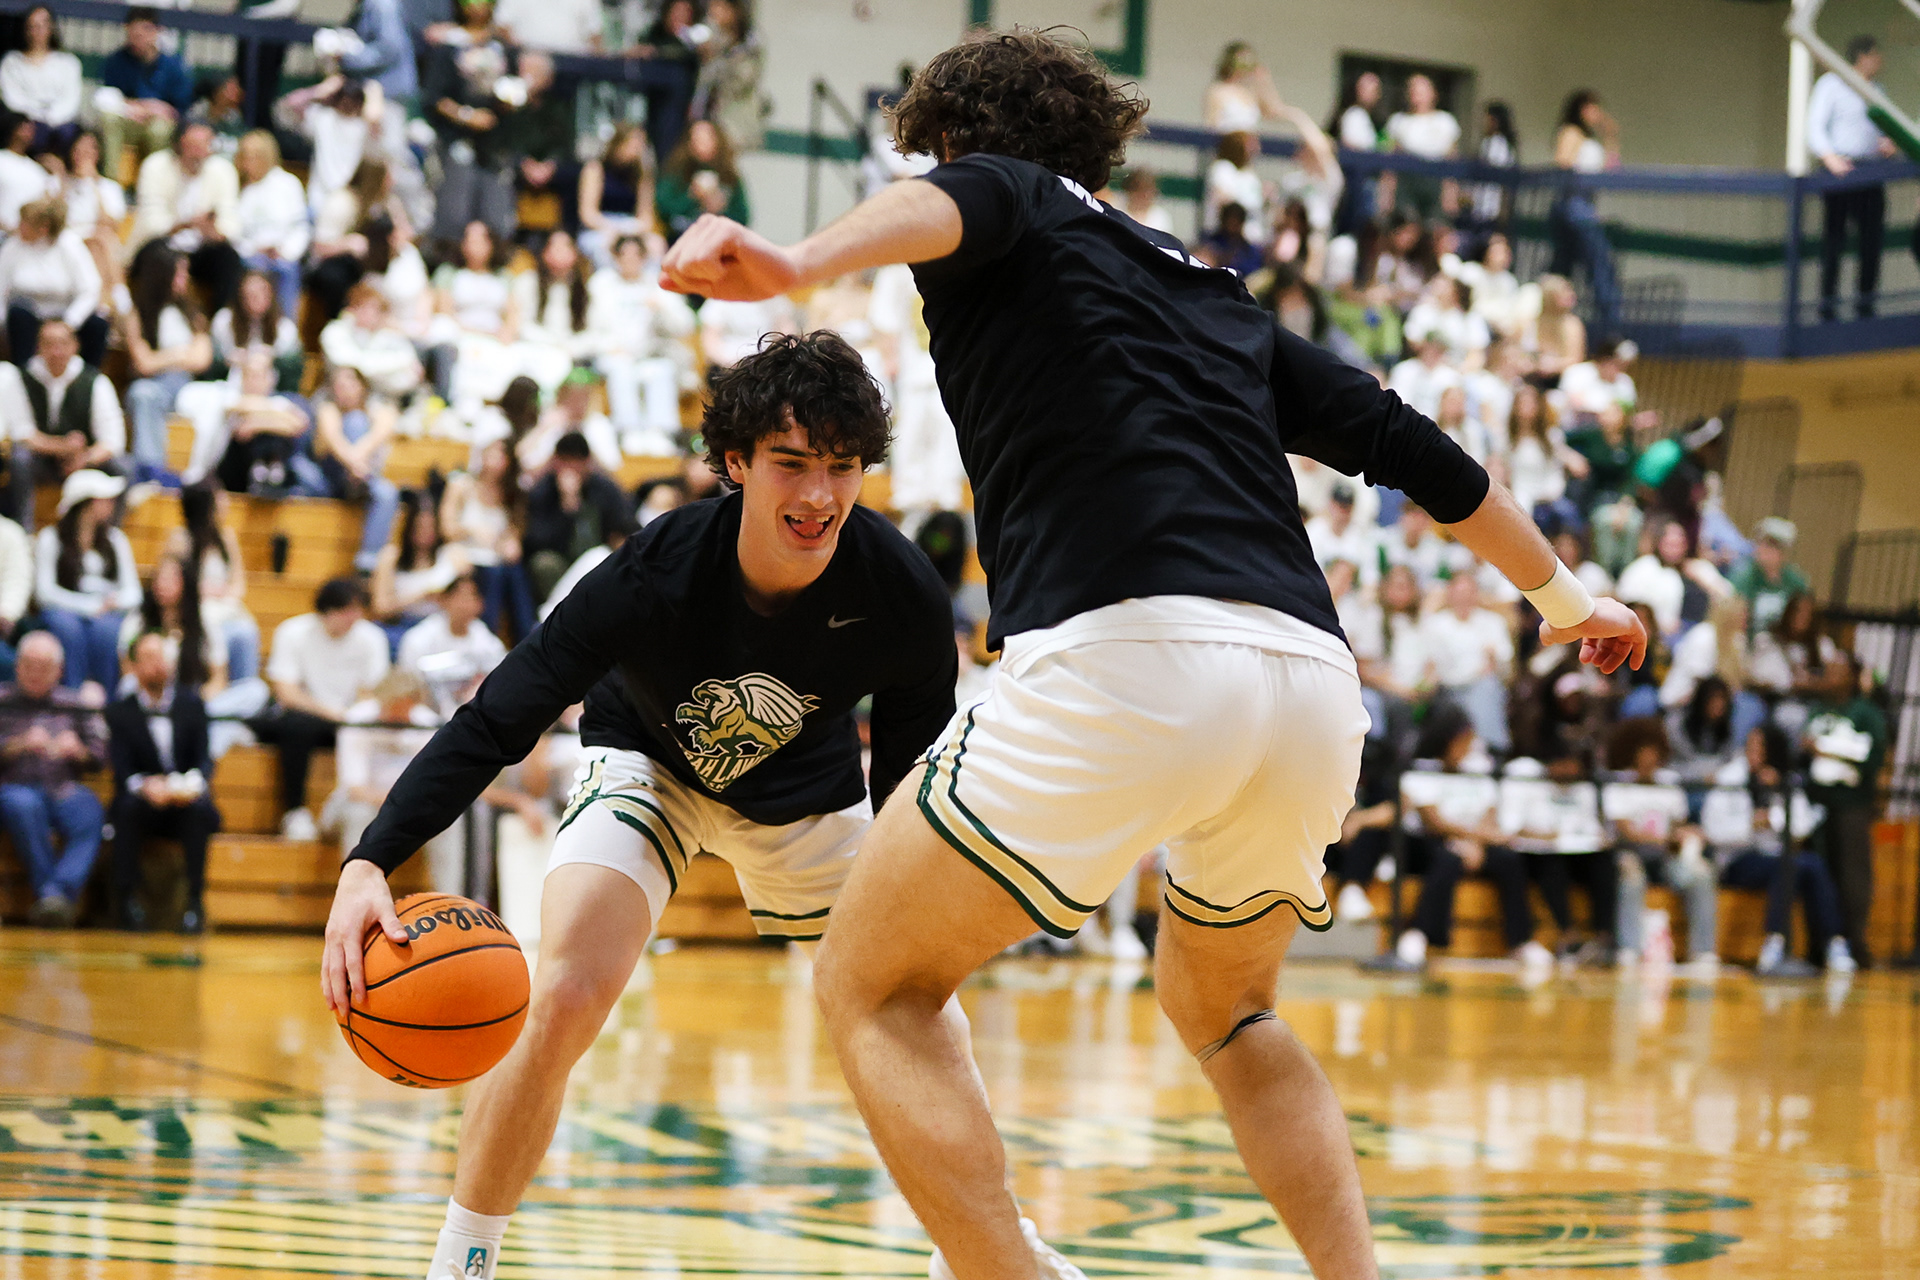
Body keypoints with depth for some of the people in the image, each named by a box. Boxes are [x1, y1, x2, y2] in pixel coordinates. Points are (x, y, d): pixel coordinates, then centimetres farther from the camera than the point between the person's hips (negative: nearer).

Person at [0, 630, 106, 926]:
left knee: (90, 815, -33)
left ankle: (56, 893, -50)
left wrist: (77, 751, -7)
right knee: (25, 806, -39)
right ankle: (57, 901, -38)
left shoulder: (75, 704, 20)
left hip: (65, 790, 2)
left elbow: (99, 756, 15)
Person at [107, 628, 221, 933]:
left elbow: (204, 758, -1)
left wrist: (195, 783, -25)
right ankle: (126, 897, -27)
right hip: (145, 804, 0)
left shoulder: (191, 704, 8)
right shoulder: (119, 713, 4)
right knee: (128, 807, -34)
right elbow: (122, 770, -6)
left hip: (187, 801, 0)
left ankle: (196, 900, -30)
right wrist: (143, 785, -30)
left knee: (199, 810, -33)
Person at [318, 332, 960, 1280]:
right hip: (648, 763, -3)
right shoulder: (653, 575, -37)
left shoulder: (905, 597, -30)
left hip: (805, 790, 3)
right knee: (563, 1003, -24)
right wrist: (369, 863, -49)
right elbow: (492, 726, -36)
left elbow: (907, 779, -11)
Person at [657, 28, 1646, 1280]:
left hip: (1131, 658, -6)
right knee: (1223, 1007, 32)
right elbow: (1413, 446, 35)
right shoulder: (1216, 295, 31)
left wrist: (795, 263, -32)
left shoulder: (1009, 201, 15)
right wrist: (1562, 595, 50)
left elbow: (958, 204, -11)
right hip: (1317, 681, 7)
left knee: (875, 986, 9)